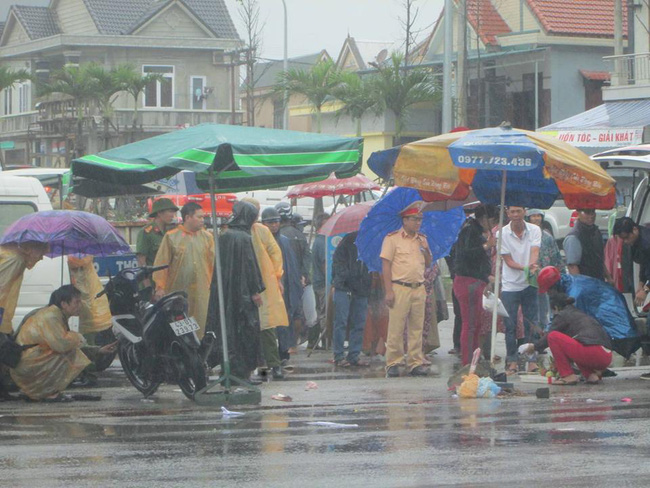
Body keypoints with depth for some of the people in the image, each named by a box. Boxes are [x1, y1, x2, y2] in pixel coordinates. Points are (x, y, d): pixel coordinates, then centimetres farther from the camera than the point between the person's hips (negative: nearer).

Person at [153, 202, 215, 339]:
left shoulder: (207, 237, 9)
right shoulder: (171, 237, 0)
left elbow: (213, 262, 6)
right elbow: (161, 263, -3)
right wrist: (160, 287, -8)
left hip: (201, 292, 2)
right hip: (177, 291, -2)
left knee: (200, 326, 1)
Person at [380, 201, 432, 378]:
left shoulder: (421, 239, 17)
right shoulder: (392, 239, -1)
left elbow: (428, 264, 20)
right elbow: (386, 265, -5)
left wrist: (426, 250, 0)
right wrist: (389, 291, -12)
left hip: (418, 289, 5)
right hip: (400, 288, -5)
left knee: (417, 328, 6)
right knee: (396, 328, -6)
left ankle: (415, 363, 11)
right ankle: (392, 363, -1)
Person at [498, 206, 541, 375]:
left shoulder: (534, 230, 0)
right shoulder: (502, 233, -5)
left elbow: (534, 252, -14)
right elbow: (508, 261, -7)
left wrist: (532, 265, -36)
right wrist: (526, 268, -23)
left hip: (529, 284, 1)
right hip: (510, 285, -1)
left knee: (531, 323, 2)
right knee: (510, 325, 0)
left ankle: (531, 360, 9)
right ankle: (512, 361, 8)